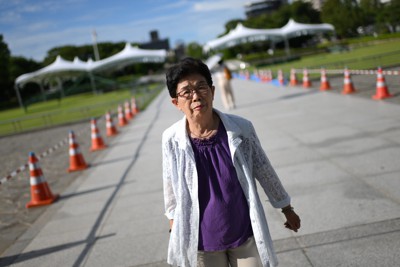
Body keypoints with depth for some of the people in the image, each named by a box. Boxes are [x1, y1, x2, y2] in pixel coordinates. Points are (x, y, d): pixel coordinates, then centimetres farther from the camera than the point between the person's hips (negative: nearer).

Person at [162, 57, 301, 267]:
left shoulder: (241, 128, -16)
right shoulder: (171, 139, -15)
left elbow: (265, 171, -1)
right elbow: (171, 189, 1)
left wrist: (287, 209, 11)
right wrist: (175, 230, 11)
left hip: (246, 235, 0)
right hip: (201, 243, 0)